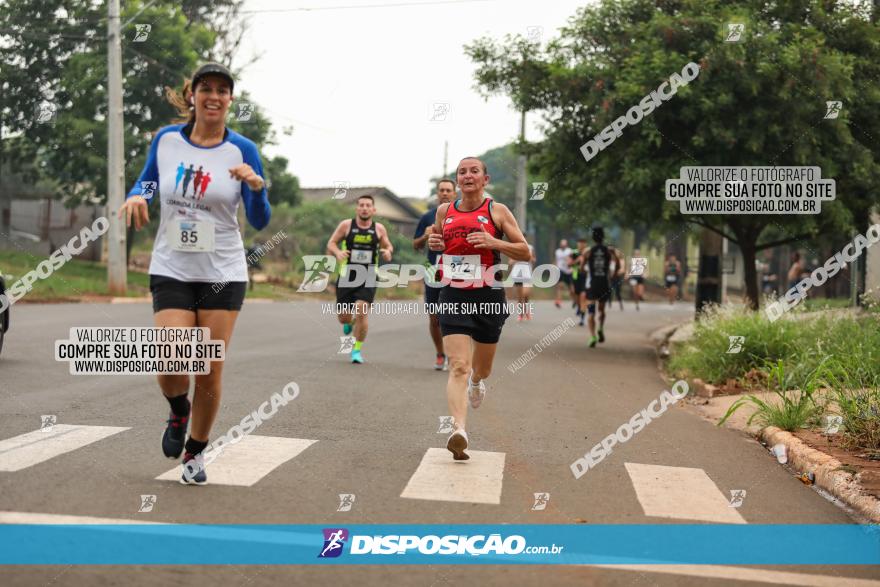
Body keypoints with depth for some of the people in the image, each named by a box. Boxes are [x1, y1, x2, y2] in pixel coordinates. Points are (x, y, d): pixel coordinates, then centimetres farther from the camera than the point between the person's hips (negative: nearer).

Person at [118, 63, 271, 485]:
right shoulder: (166, 139, 0)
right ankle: (179, 412, 25)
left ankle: (195, 452, 25)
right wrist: (135, 195, -6)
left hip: (224, 272, -1)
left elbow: (259, 221, -3)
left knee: (210, 370, 1)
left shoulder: (242, 150, -4)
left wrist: (257, 187, -23)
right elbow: (146, 181, 17)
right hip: (171, 270, 1)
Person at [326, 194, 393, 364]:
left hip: (368, 279, 0)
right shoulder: (346, 225, -1)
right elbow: (331, 243, 5)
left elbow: (388, 245, 16)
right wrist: (338, 252, -17)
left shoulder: (379, 229, 2)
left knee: (361, 313, -15)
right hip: (347, 276, 1)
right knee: (344, 317, 4)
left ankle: (357, 350, 4)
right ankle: (349, 323, 44)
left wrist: (388, 251, -8)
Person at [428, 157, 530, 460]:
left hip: (488, 296, 0)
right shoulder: (444, 211, 7)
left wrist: (494, 242, -16)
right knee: (458, 367, -16)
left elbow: (525, 252, 1)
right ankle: (459, 430, -25)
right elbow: (436, 240, 26)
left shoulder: (497, 211, 0)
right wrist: (433, 244, 2)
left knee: (481, 368, 17)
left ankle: (477, 379, 54)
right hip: (453, 295, 0)